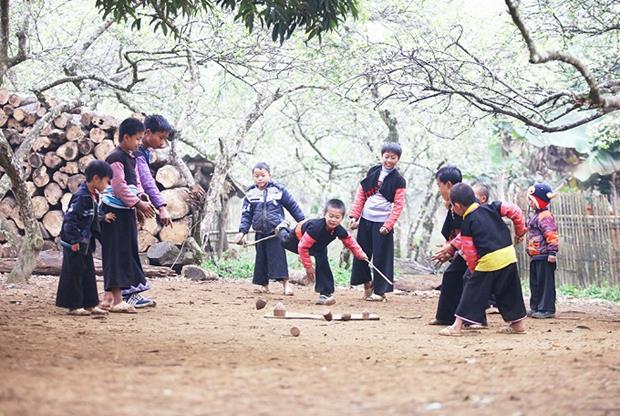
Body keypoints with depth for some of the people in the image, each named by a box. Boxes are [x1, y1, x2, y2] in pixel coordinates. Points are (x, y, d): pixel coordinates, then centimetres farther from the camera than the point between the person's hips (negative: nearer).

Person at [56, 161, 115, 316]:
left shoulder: (93, 196, 8)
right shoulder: (82, 196, -21)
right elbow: (69, 218, -24)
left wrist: (103, 218, 8)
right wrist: (74, 241, -22)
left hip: (85, 243, 10)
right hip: (74, 244, -10)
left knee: (89, 274, 12)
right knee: (74, 274, -1)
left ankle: (90, 304, 18)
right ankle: (73, 306, 6)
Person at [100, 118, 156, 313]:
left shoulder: (131, 158, 15)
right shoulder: (116, 158, -15)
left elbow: (136, 182, 19)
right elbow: (120, 188, -19)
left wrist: (142, 200, 2)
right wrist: (138, 204, -16)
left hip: (126, 211, 9)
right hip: (114, 211, -9)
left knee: (127, 252, 11)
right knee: (116, 253, -7)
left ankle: (110, 296, 18)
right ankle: (117, 300, -6)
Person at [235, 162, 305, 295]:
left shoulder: (278, 190, -2)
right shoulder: (251, 194, 4)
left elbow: (292, 206, 4)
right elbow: (246, 214, 5)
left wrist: (302, 221, 5)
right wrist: (242, 232, -5)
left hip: (277, 230, -3)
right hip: (260, 233, 3)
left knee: (278, 256, -10)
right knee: (261, 258, 6)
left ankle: (285, 284, -11)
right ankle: (264, 285, 16)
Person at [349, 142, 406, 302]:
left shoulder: (398, 180, -3)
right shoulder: (372, 172, 8)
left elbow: (398, 205, -7)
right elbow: (361, 195, 8)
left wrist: (388, 225, -16)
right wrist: (354, 216, -1)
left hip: (382, 223, -4)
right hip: (365, 220, 4)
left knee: (381, 257, -1)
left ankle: (380, 291, 7)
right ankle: (367, 282, 27)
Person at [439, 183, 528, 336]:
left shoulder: (467, 224, -2)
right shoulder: (492, 208, 11)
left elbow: (469, 253, 0)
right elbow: (514, 211, 8)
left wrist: (473, 269, 14)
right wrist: (520, 231, 21)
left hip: (489, 261, -6)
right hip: (509, 255, 6)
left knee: (473, 291, 0)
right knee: (510, 291, 18)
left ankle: (458, 325, -2)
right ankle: (518, 323, 25)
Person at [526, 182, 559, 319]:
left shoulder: (545, 216, -15)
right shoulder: (536, 215, 17)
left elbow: (551, 235, -22)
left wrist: (552, 252, -25)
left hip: (544, 256, -11)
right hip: (535, 256, 11)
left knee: (545, 283, -6)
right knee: (535, 283, 14)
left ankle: (547, 309, -3)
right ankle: (535, 307, 21)